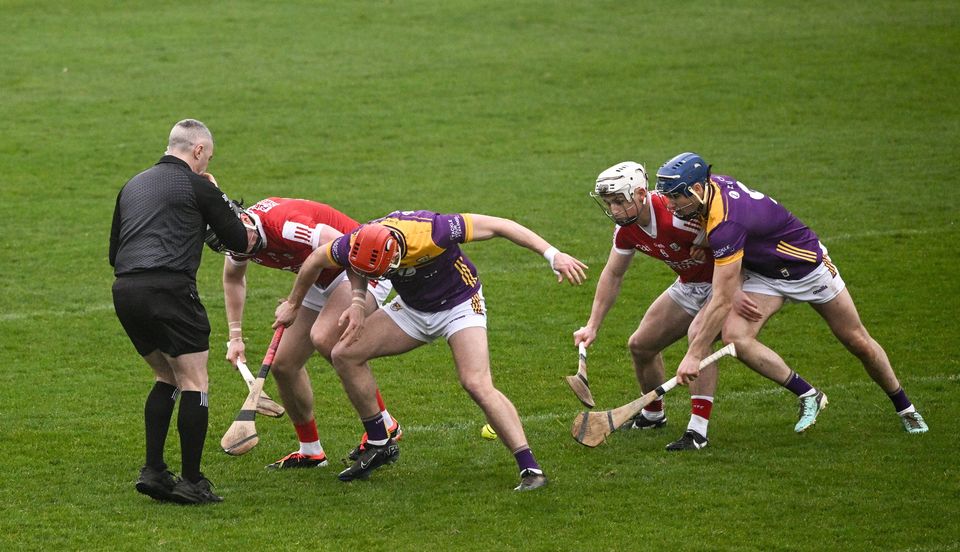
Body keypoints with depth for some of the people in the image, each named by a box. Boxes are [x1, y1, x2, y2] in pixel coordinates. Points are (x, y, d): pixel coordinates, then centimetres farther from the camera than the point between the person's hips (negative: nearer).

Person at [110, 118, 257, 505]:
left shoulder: (132, 186, 22)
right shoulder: (197, 186, 2)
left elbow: (114, 253, 24)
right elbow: (239, 241, 8)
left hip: (124, 291, 7)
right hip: (168, 289, -7)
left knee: (167, 378, 20)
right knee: (194, 382, 1)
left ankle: (153, 472, 12)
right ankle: (191, 482, -2)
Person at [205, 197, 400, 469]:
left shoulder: (282, 224, -34)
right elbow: (233, 277, 20)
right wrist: (235, 335, 16)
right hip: (324, 282, 9)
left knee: (323, 338, -33)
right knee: (284, 365, 4)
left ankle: (385, 426, -20)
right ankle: (310, 451, 23)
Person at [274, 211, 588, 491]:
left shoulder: (431, 232, -38)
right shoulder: (357, 245, -24)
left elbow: (498, 226, -29)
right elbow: (316, 261, 0)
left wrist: (553, 255, -31)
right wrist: (293, 305, 4)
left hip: (459, 303, -6)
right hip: (412, 307, 6)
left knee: (477, 384, -25)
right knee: (345, 355, -4)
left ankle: (530, 469, -22)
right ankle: (379, 445, 11)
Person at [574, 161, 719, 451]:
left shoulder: (677, 214, -35)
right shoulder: (626, 228, -8)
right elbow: (613, 275, 7)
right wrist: (593, 326, 2)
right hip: (689, 284, 9)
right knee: (640, 345, 10)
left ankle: (698, 431, -27)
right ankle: (653, 415, 35)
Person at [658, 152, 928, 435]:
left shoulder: (725, 223, -38)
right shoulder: (713, 184, -14)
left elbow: (722, 300, -38)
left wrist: (693, 355, -35)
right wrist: (735, 291, -10)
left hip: (808, 265, -7)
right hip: (762, 272, 7)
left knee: (860, 344, 7)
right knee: (735, 337, -17)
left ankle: (905, 408, 30)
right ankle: (808, 396, -4)